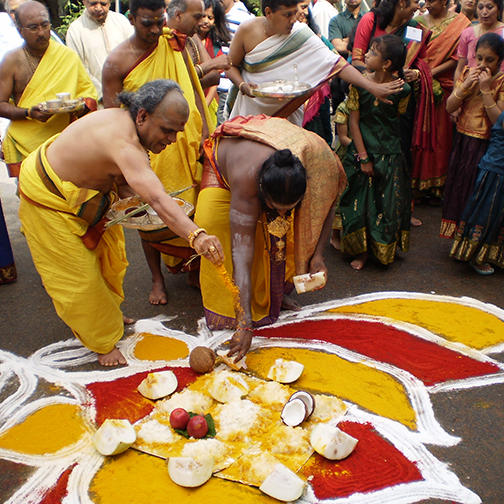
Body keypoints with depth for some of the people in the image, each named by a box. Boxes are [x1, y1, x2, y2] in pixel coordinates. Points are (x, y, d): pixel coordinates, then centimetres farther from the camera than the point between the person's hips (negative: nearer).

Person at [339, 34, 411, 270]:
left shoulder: (402, 90, -8)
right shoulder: (359, 84, -8)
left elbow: (398, 118, 8)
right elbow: (354, 121, -7)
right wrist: (363, 157, -10)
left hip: (390, 155, 0)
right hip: (361, 151, 0)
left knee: (389, 204, 6)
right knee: (359, 201, 3)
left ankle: (385, 250, 28)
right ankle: (361, 251, 21)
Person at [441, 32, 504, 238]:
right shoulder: (468, 72, 2)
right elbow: (449, 107, -1)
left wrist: (485, 90, -24)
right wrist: (466, 85, -15)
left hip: (484, 145, -5)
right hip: (462, 139, 5)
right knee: (456, 185, 15)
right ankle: (455, 231, 33)